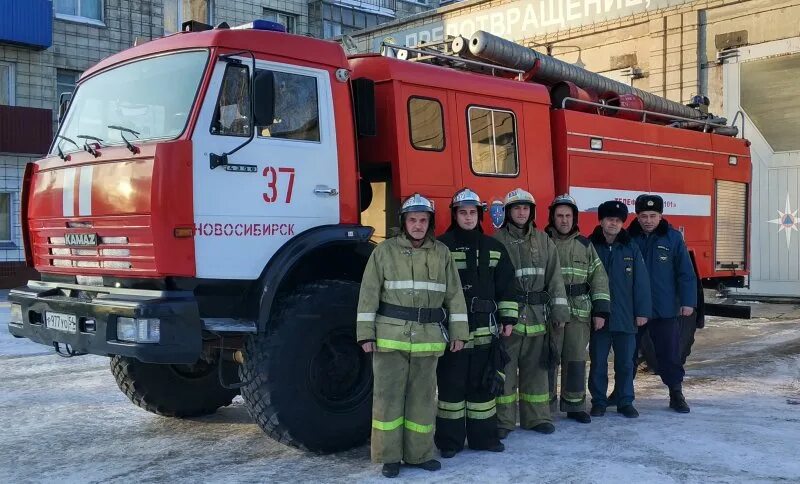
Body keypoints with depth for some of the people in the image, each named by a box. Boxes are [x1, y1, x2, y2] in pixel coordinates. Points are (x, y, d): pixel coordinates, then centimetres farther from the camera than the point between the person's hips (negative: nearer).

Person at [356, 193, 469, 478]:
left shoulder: (441, 253, 7)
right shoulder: (385, 251, 0)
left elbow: (454, 295, 8)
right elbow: (369, 294, -2)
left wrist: (458, 333, 3)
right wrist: (366, 334, -6)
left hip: (427, 338, 2)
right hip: (391, 336, -2)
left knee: (423, 397, 9)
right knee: (388, 395, 1)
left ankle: (419, 453, 20)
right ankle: (389, 456, 11)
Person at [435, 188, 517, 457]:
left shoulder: (493, 248, 11)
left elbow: (505, 285, 13)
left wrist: (507, 318, 8)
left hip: (484, 330, 4)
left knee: (482, 383, 11)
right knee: (451, 384, 2)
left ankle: (483, 436, 21)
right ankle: (449, 440, 11)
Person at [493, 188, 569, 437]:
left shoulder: (543, 240, 11)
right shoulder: (497, 240, 0)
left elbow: (554, 276, 9)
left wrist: (559, 309, 1)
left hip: (537, 314, 4)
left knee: (536, 366, 10)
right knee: (505, 366, -1)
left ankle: (537, 417, 20)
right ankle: (503, 420, 7)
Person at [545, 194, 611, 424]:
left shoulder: (585, 245, 10)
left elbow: (598, 278, 8)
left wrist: (600, 310, 1)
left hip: (580, 312, 2)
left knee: (576, 360, 7)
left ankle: (575, 405, 18)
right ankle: (545, 407, 11)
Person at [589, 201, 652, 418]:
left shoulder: (631, 248, 3)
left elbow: (641, 282, 2)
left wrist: (642, 311, -3)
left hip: (625, 318, 1)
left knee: (625, 362, 9)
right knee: (598, 362, 7)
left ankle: (625, 401, 21)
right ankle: (599, 402, 20)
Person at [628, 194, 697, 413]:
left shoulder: (673, 238, -3)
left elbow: (686, 273, -1)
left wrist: (688, 301, -6)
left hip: (665, 310, -1)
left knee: (670, 354, 4)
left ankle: (676, 394, 19)